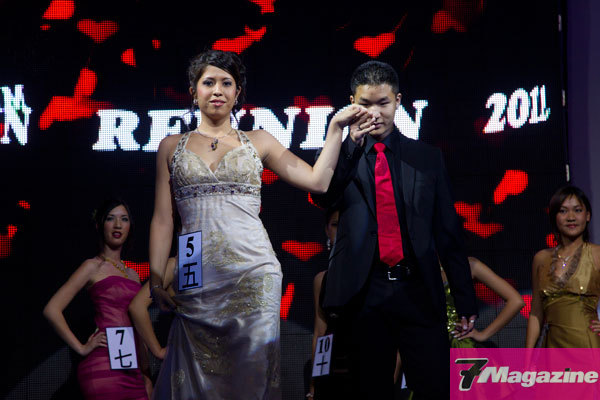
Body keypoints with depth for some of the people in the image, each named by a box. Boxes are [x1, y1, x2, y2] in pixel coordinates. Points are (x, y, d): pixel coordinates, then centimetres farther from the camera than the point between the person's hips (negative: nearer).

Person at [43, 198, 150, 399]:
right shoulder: (94, 266, 1)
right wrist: (82, 348, -7)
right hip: (105, 366, -6)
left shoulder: (133, 275, 20)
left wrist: (147, 378, 17)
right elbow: (52, 309, -7)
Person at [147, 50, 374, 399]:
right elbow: (163, 219, 8)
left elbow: (317, 181, 4)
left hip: (252, 275, 0)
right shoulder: (172, 147, 13)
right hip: (197, 283, 1)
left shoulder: (258, 142, 12)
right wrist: (156, 279, 1)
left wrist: (336, 127, 0)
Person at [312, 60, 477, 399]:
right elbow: (323, 196, -11)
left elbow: (448, 231, 11)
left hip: (418, 293, 0)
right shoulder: (342, 156, 10)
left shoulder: (427, 158, 11)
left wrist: (465, 300, 8)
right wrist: (353, 143, -19)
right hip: (364, 292, 0)